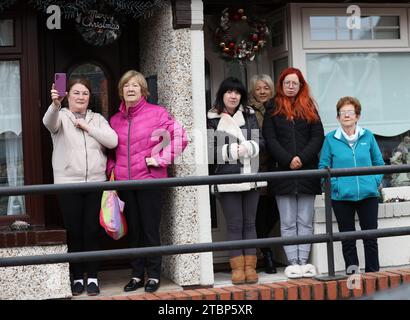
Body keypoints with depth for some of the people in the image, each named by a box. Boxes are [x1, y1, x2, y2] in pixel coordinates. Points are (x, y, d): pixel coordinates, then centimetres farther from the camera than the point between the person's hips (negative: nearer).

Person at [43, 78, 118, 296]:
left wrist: (87, 126, -7)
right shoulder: (61, 116, 2)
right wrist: (55, 104, -44)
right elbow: (49, 122, -23)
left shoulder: (97, 119, 12)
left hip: (96, 183, 2)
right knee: (74, 232, 1)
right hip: (68, 184, -2)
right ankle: (77, 277, 12)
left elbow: (112, 141, -3)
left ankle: (92, 277, 12)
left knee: (92, 231, 4)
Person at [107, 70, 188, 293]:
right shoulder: (115, 120, 11)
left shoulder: (157, 113, -3)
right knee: (133, 230, 10)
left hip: (150, 180, -4)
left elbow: (180, 137, -5)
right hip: (125, 182, 4)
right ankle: (137, 275, 19)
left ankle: (154, 275, 10)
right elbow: (111, 150, 22)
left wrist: (161, 158, -8)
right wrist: (111, 169, 8)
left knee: (150, 229, 0)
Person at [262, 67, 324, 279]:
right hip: (283, 172, -1)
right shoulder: (273, 108, 8)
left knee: (305, 221, 2)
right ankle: (292, 262, 0)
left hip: (308, 171, 1)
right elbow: (270, 139, -1)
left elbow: (318, 136, 4)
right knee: (288, 222, -1)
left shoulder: (309, 107, 13)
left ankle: (304, 261, 5)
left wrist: (302, 158, -10)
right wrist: (288, 160, -13)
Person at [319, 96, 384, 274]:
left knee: (370, 236, 5)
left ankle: (373, 272, 15)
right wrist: (334, 184, -9)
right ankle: (351, 272, 16)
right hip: (342, 197, -1)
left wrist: (375, 181, -2)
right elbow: (323, 166, 1)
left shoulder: (367, 136, 5)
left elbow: (379, 163, 11)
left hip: (368, 194, 1)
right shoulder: (330, 139, 0)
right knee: (347, 237, 6)